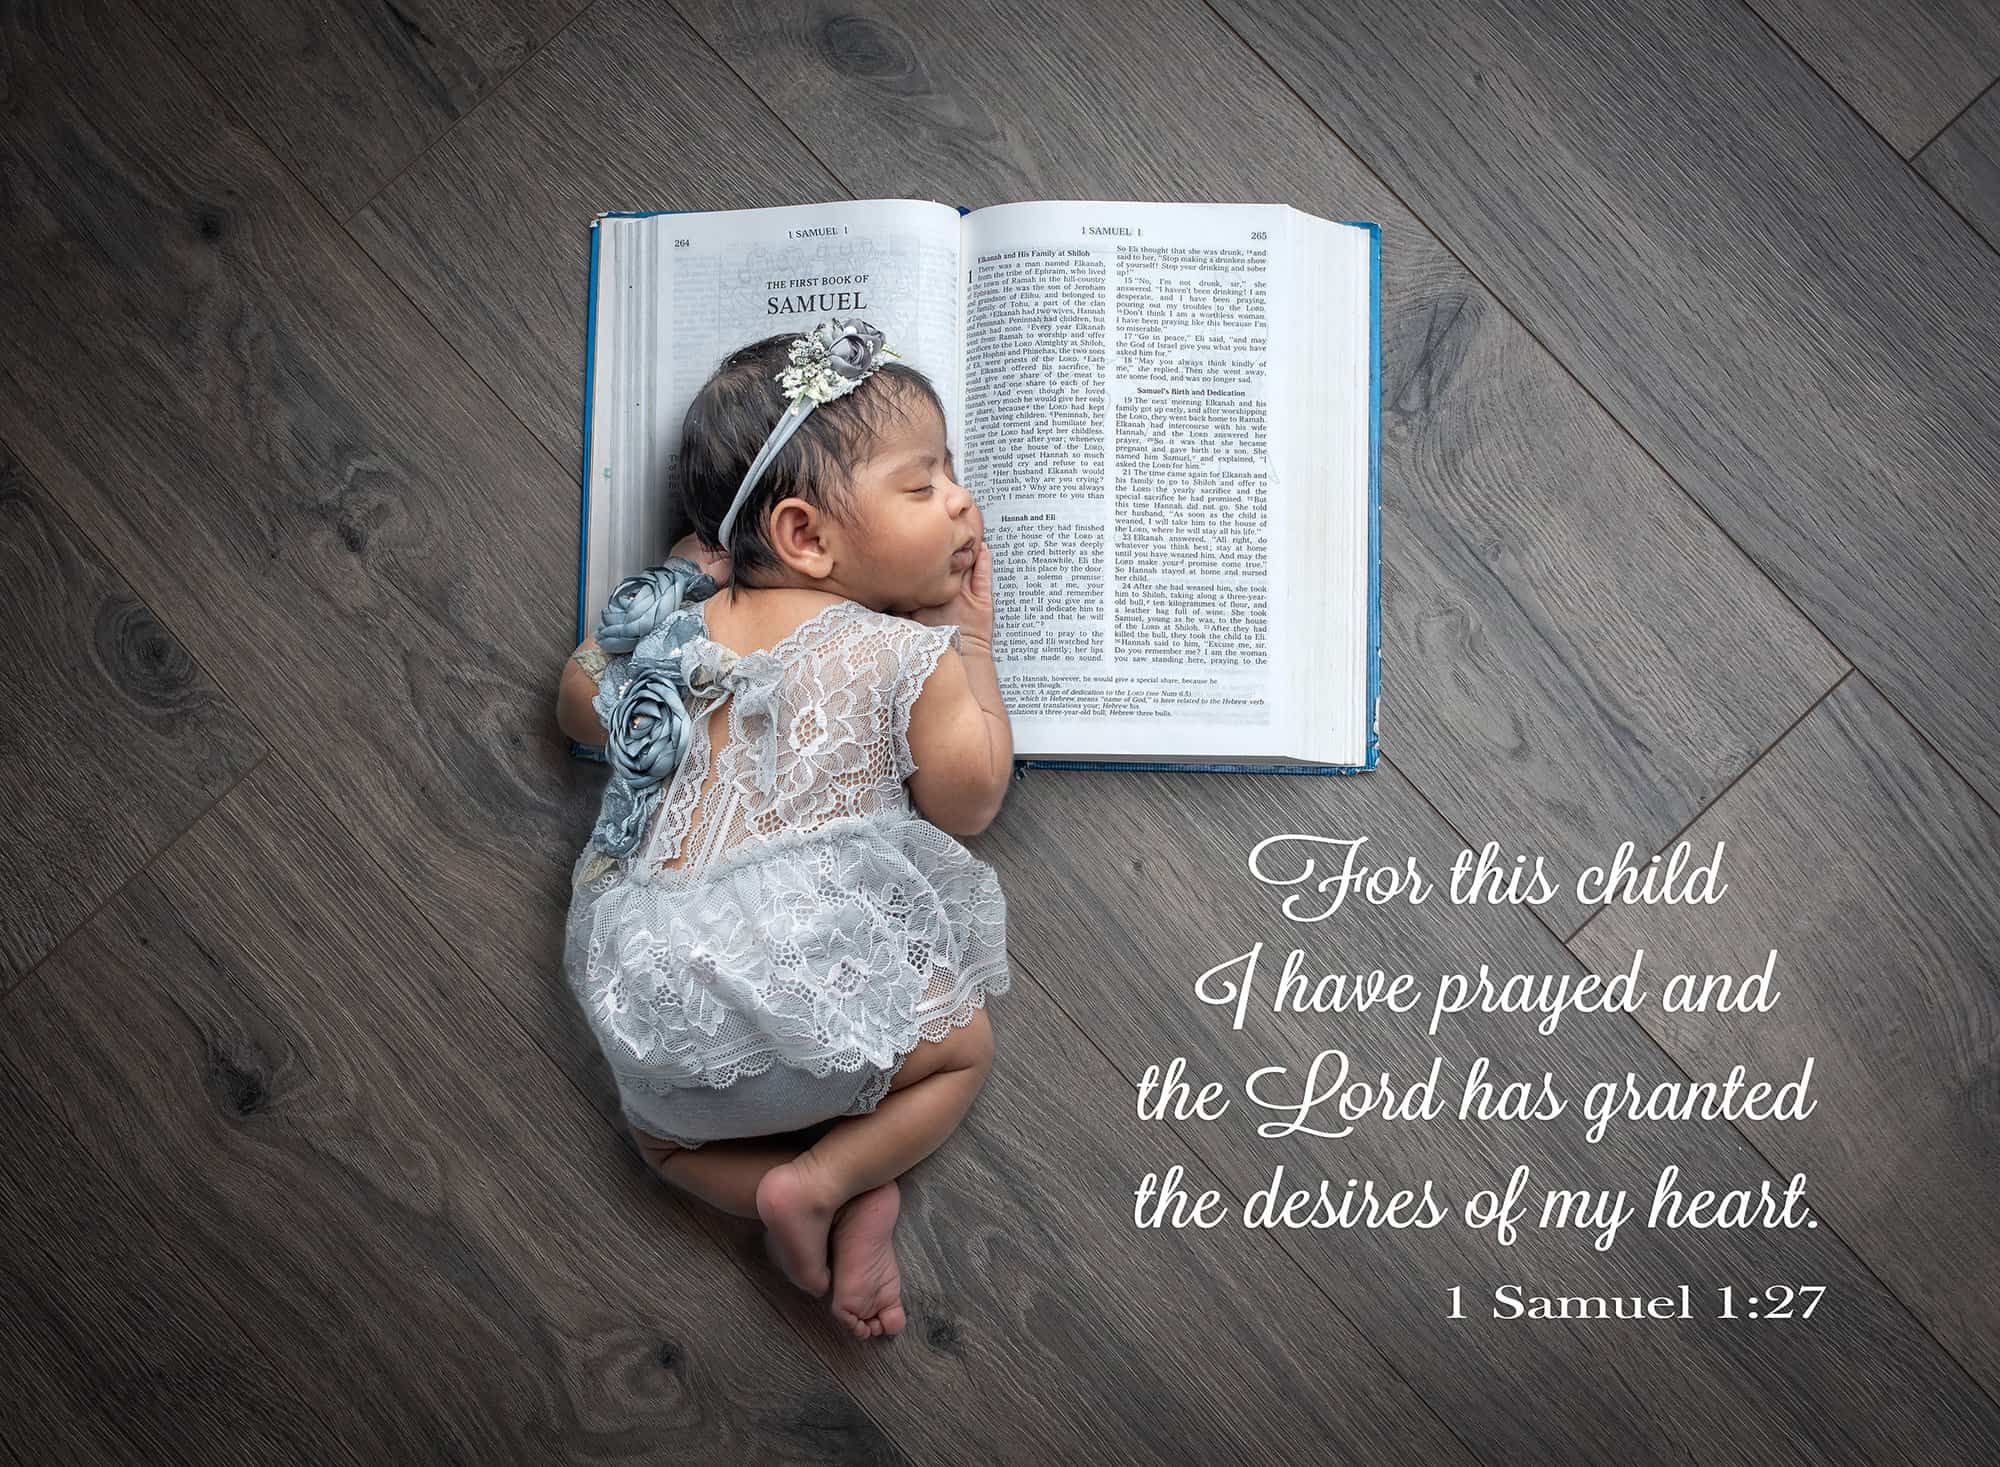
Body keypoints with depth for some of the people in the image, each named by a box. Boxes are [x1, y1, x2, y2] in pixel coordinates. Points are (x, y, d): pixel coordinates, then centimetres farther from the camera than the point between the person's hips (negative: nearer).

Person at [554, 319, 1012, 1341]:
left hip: (655, 1008, 5)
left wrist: (679, 578, 32)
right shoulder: (913, 658, -5)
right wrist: (973, 642, 15)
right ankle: (829, 1177, 5)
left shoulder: (678, 629, 9)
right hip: (816, 974, -4)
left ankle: (798, 1197, 11)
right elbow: (969, 806, 9)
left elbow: (577, 704, 30)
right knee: (962, 1046, 24)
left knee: (665, 1135, 35)